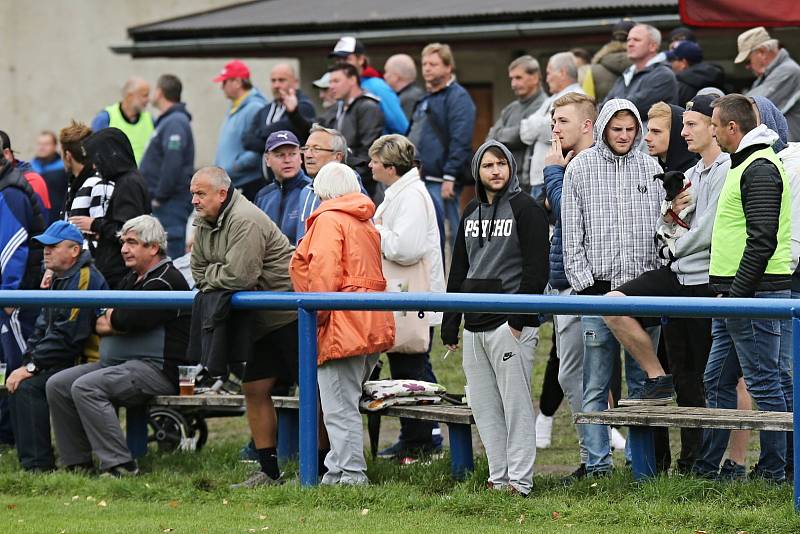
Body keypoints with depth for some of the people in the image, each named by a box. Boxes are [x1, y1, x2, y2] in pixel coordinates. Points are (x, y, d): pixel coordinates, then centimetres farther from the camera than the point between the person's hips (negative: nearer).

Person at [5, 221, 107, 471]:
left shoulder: (85, 279, -17)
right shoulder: (59, 279, 16)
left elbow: (67, 337, -22)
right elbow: (43, 327, 18)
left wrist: (32, 367, -19)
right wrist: (26, 363, 2)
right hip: (67, 362, 10)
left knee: (29, 387, -23)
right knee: (16, 383, 2)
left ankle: (38, 464, -22)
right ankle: (29, 458, 3)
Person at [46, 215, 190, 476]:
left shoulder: (167, 281, -11)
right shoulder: (132, 279, 21)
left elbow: (127, 320, -21)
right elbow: (98, 324, 15)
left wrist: (113, 319, 1)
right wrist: (119, 323, -6)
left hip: (156, 369, -10)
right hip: (115, 364, 10)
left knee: (85, 387, -28)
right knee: (57, 385, -1)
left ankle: (119, 464, -27)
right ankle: (77, 463, 0)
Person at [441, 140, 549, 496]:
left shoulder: (526, 210, -4)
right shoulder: (471, 213, 18)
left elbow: (536, 269, -10)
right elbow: (458, 270, 22)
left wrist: (519, 319, -16)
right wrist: (450, 323, 17)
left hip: (510, 324, -7)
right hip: (474, 326, 7)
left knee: (516, 404, -6)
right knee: (484, 407, 8)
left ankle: (520, 481, -5)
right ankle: (498, 478, 13)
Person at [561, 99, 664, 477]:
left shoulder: (651, 169, 9)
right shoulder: (580, 169, 4)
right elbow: (571, 233, 3)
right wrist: (583, 282, -5)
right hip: (598, 289, -2)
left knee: (642, 381, 5)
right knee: (596, 385, -3)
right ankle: (598, 462, 0)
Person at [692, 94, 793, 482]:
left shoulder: (760, 169, -14)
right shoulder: (744, 165, 19)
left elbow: (762, 240, -22)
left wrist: (737, 292, -21)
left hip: (754, 293, -11)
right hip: (736, 295, 11)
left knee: (763, 384, -5)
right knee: (717, 382, 14)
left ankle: (773, 471, -1)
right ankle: (706, 467, 19)